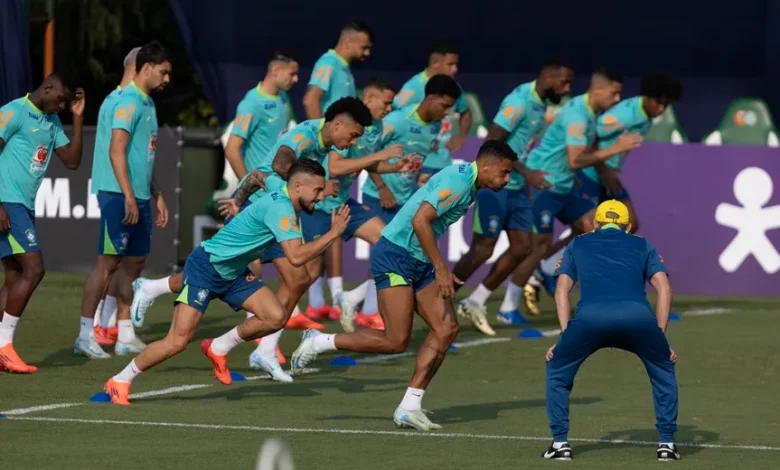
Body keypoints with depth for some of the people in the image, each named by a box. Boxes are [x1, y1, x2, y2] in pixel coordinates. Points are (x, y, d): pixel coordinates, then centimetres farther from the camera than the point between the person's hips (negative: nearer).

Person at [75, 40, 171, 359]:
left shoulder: (146, 103, 17)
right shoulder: (129, 102, -13)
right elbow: (116, 151, -20)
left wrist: (157, 196, 24)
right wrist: (128, 197, -24)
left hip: (139, 197, 9)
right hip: (120, 196, -9)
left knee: (134, 262, 9)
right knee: (109, 261, -8)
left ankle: (125, 336, 14)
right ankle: (85, 335, -5)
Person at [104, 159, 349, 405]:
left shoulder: (285, 204, 4)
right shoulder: (280, 208, -24)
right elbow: (296, 256, -33)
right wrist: (333, 234, -26)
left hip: (233, 273, 9)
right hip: (205, 267, -9)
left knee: (276, 317, -8)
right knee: (177, 342, -14)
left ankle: (219, 348, 12)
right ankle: (120, 381, 4)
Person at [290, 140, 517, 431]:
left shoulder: (469, 185, 12)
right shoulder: (457, 182, -19)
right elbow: (420, 220, -28)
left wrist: (442, 272, 22)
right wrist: (441, 268, -26)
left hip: (419, 262, 10)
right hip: (394, 256, -10)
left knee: (446, 329, -2)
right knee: (396, 341, -12)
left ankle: (410, 407, 1)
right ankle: (318, 343, 5)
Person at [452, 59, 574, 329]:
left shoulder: (541, 103, 9)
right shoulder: (520, 101, -19)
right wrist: (526, 173, -24)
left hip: (517, 187, 9)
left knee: (522, 247, 6)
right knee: (483, 249, -4)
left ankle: (474, 302, 14)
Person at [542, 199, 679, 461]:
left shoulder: (578, 245, 34)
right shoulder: (642, 246, 34)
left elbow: (562, 290, 23)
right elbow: (664, 289, 22)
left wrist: (566, 335, 21)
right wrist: (659, 336, 23)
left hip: (589, 316, 0)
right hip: (638, 316, 0)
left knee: (558, 371, 24)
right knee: (664, 373, 27)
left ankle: (560, 443, 17)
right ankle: (667, 443, 20)